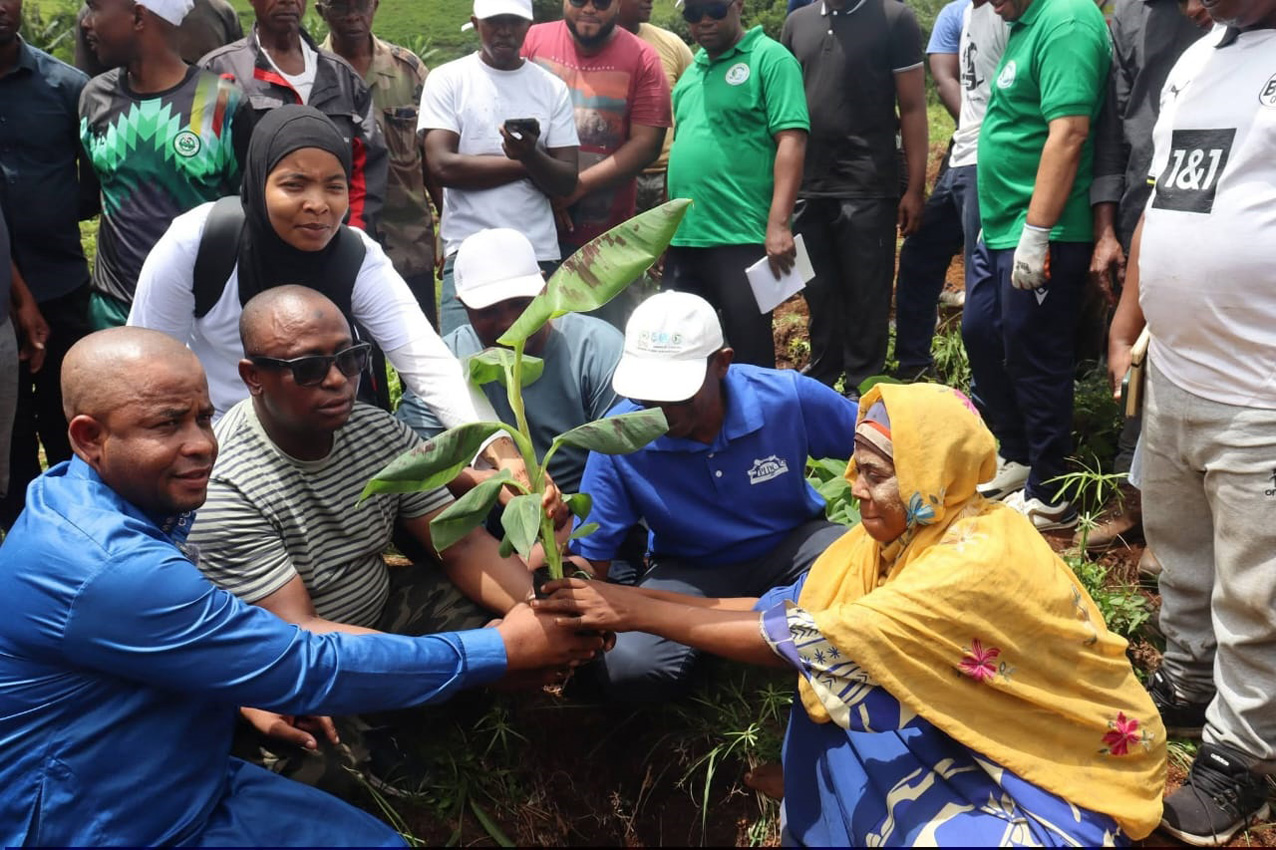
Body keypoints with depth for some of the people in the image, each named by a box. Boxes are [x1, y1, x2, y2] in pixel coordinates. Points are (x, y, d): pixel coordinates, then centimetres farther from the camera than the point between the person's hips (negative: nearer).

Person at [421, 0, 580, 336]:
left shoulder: (553, 88, 10)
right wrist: (524, 163, -3)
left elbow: (567, 182, 4)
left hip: (540, 256, 2)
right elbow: (443, 166, -8)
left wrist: (531, 155, -18)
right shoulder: (448, 79, 5)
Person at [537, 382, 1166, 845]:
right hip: (979, 727, 7)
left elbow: (806, 641, -32)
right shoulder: (896, 532, -7)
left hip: (1072, 759, -7)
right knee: (832, 678, -14)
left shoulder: (979, 560, -30)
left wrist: (640, 613, -29)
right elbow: (780, 610, -9)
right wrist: (631, 598, -17)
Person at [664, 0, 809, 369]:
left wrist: (778, 224, -22)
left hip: (741, 239, -7)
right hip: (683, 237, 7)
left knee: (749, 358, 1)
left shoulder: (770, 59, -4)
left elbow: (791, 141, -13)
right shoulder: (692, 70, 17)